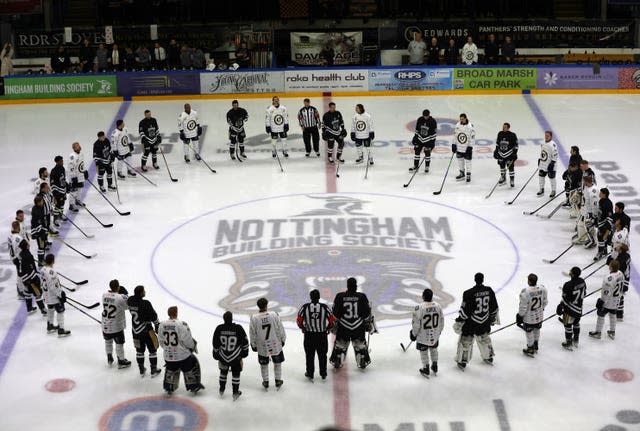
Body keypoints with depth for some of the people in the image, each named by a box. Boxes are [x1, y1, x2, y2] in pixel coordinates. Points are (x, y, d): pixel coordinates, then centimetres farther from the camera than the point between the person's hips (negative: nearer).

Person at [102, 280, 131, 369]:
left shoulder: (104, 295, -8)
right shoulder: (121, 298, -24)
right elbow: (127, 305, -9)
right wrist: (125, 294, -2)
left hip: (105, 325, 5)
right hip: (116, 326, -5)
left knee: (108, 341, 26)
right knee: (119, 343, 12)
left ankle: (109, 358, 39)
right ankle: (121, 362, 24)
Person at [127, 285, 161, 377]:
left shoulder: (130, 300, -8)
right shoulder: (145, 304, -25)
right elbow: (153, 316, -16)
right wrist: (157, 325, -2)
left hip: (135, 330, 6)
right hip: (146, 330, -6)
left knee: (139, 350, 19)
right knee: (152, 350, 12)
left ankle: (141, 371, 29)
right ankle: (154, 371, 21)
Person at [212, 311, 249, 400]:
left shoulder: (219, 328, -13)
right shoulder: (238, 328, -19)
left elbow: (215, 344, -3)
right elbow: (245, 342, -7)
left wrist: (216, 354, 13)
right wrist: (245, 351, 10)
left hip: (223, 356, 2)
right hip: (236, 356, -2)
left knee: (223, 371, 23)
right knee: (236, 373, 14)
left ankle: (221, 389, 35)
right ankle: (235, 392, 18)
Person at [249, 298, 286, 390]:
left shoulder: (254, 318, -15)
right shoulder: (274, 315, -16)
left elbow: (252, 333, -6)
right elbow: (280, 329, -7)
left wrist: (253, 345, 8)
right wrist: (282, 340, 9)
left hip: (262, 347, 0)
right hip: (275, 344, 0)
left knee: (264, 364, 19)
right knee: (277, 363, 19)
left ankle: (266, 383, 28)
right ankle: (278, 381, 29)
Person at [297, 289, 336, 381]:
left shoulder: (305, 307, -10)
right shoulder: (324, 307, -10)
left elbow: (299, 320, -3)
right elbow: (332, 320, -4)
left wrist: (303, 327, 16)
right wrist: (328, 328, 14)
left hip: (309, 335, 0)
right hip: (322, 335, 0)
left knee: (309, 355, 13)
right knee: (322, 355, 15)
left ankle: (310, 374, 19)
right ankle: (323, 374, 24)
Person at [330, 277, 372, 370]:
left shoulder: (340, 296, -9)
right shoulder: (362, 297, -9)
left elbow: (335, 312, -3)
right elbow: (367, 312, -1)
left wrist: (334, 323, 10)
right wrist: (367, 323, 13)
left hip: (343, 326, 0)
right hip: (358, 326, 0)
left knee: (340, 343, 16)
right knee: (360, 344, 17)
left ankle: (336, 362, 21)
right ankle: (363, 362, 22)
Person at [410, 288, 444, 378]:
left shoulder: (419, 307, -25)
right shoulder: (437, 306, -9)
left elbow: (416, 323, -19)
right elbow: (441, 321, 2)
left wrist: (413, 334, -3)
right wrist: (439, 331, 19)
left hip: (423, 336, -4)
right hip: (435, 335, 4)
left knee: (423, 352, 15)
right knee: (434, 349, 26)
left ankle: (426, 370, 26)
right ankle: (435, 367, 38)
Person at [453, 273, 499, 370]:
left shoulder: (469, 293, -22)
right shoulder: (489, 291, -8)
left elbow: (465, 310, -18)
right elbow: (494, 307, 3)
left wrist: (459, 322, -6)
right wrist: (494, 318, 19)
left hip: (471, 323, -4)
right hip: (485, 322, 4)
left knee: (465, 340, 12)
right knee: (485, 338, 28)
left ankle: (462, 362, 20)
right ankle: (489, 357, 42)